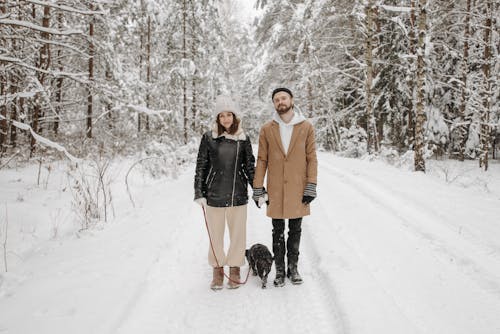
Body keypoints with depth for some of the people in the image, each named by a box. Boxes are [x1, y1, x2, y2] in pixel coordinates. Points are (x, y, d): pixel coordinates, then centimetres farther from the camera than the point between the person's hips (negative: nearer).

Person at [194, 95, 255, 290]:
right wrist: (199, 193, -1)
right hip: (214, 195, -1)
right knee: (216, 235, 8)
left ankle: (234, 269, 24)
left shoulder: (243, 139, 3)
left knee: (238, 235, 7)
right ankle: (218, 270, 24)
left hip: (238, 195, 1)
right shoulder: (209, 137, 0)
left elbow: (249, 167, 11)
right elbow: (201, 166, 3)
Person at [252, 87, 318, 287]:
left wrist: (311, 186, -6)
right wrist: (258, 188, -1)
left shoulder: (306, 127, 0)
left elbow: (311, 158, 1)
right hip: (275, 190, 0)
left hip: (298, 189, 0)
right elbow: (261, 160, 3)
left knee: (295, 230, 11)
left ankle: (293, 268, 24)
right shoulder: (267, 129, 2)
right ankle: (280, 270, 20)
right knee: (278, 232, 8)